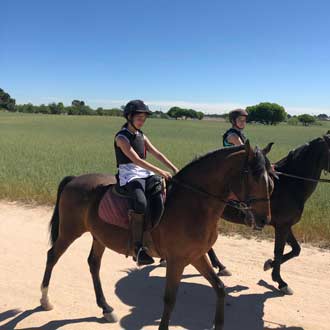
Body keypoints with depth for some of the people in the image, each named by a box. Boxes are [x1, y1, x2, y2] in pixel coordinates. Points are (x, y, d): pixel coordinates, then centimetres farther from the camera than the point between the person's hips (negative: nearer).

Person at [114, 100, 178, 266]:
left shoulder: (142, 136, 16)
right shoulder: (121, 137, -6)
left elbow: (157, 154, 11)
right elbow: (136, 160, -18)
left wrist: (174, 169, -1)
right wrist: (160, 172, -25)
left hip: (146, 174, 7)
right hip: (129, 175, -7)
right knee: (140, 204, -32)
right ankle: (138, 249, -23)